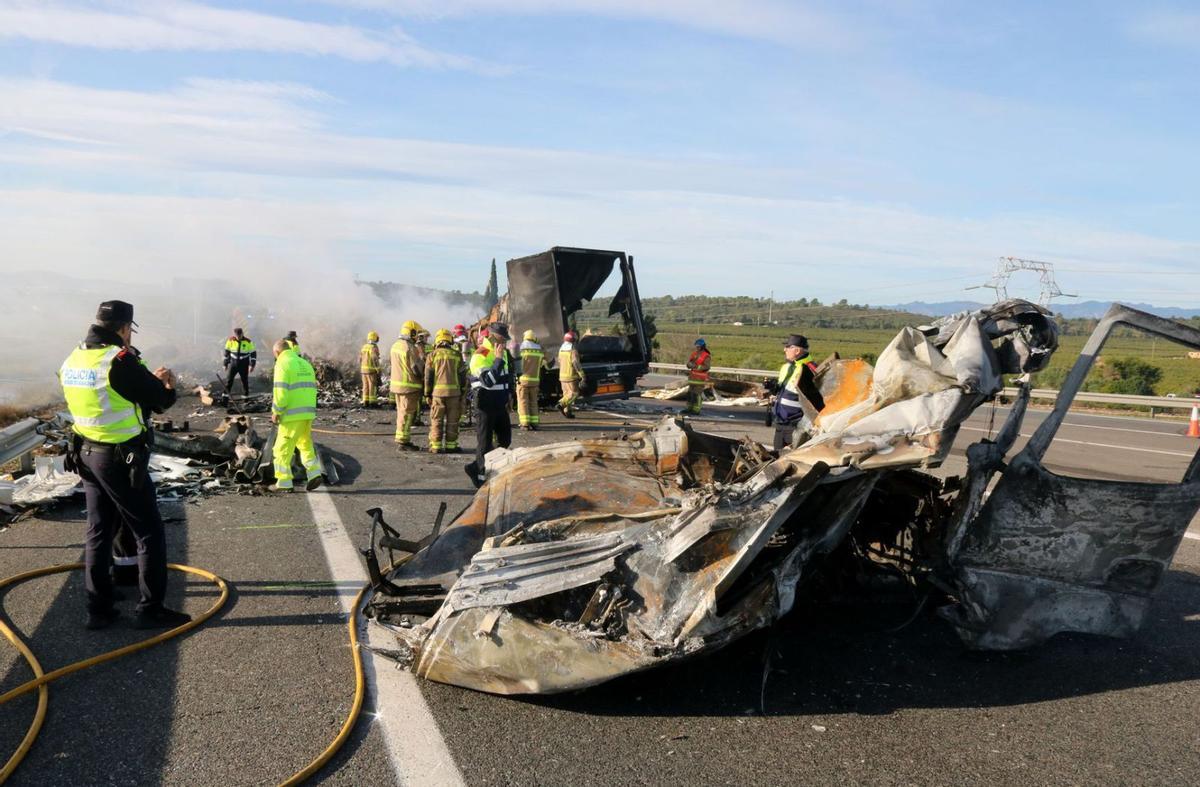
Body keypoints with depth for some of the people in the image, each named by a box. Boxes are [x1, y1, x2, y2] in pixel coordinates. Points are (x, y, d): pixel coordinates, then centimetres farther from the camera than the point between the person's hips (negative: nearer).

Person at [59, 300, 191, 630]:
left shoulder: (72, 361, 6)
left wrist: (150, 379, 14)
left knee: (98, 532, 15)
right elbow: (161, 400, -13)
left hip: (86, 454, 8)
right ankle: (150, 610, 7)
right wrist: (168, 384, 9)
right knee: (149, 533, 2)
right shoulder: (120, 360, -20)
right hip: (121, 459, -8)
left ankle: (99, 609, 22)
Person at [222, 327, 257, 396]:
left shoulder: (248, 342, -10)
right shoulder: (230, 340, -6)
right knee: (229, 379, -2)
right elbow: (227, 352, 5)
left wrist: (252, 365, -10)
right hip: (233, 363, 1)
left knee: (245, 380, 7)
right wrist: (225, 364, 7)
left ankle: (246, 396, 19)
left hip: (244, 365, -1)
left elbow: (253, 353, -4)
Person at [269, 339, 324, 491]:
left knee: (282, 448, 2)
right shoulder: (305, 364, 17)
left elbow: (281, 391, -16)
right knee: (305, 444, 19)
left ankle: (284, 483, 4)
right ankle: (314, 473, 7)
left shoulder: (282, 364, -7)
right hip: (308, 412, 8)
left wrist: (276, 412, -8)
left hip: (293, 414, -7)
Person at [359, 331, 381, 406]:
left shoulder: (364, 347, 9)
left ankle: (365, 402, 9)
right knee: (373, 386, -3)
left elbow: (360, 359, 12)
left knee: (366, 386, 10)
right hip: (371, 370, -7)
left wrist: (361, 369, 19)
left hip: (364, 369, 7)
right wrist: (378, 371, -16)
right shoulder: (374, 347, -14)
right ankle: (372, 403, -4)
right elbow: (375, 360, -20)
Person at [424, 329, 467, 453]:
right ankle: (451, 445, 10)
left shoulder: (432, 355, 1)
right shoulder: (457, 355, 5)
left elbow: (428, 377, 0)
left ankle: (435, 446, 5)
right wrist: (462, 394, 13)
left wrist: (427, 394, 6)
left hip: (437, 392, -1)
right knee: (452, 421, 8)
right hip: (454, 392, 1)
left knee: (436, 420, 6)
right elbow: (462, 376, 6)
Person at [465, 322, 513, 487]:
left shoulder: (503, 352, 12)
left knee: (505, 439, 12)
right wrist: (498, 359, -28)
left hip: (500, 404, 9)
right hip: (486, 404, -9)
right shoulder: (480, 355, -17)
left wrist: (507, 397, 25)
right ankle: (480, 474, 13)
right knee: (485, 442, -2)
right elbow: (488, 381, -29)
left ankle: (477, 468, 22)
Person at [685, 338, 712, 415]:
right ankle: (689, 408, 20)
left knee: (697, 394, -9)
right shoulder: (694, 353, 11)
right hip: (693, 376, 8)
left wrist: (697, 366, -28)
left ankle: (696, 410, -6)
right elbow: (689, 363, 7)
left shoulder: (706, 356, -10)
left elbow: (707, 366, -22)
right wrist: (692, 364, -16)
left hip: (700, 378, -8)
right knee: (690, 392, 11)